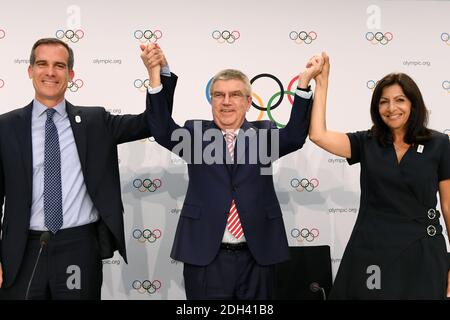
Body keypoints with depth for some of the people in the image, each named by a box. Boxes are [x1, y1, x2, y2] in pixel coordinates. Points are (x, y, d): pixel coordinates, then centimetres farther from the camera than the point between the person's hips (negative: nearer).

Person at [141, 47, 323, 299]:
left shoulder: (263, 133, 6)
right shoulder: (196, 133, 5)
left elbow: (294, 136, -12)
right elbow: (163, 132, -12)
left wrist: (304, 83, -24)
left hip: (257, 257, 1)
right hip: (205, 257, -1)